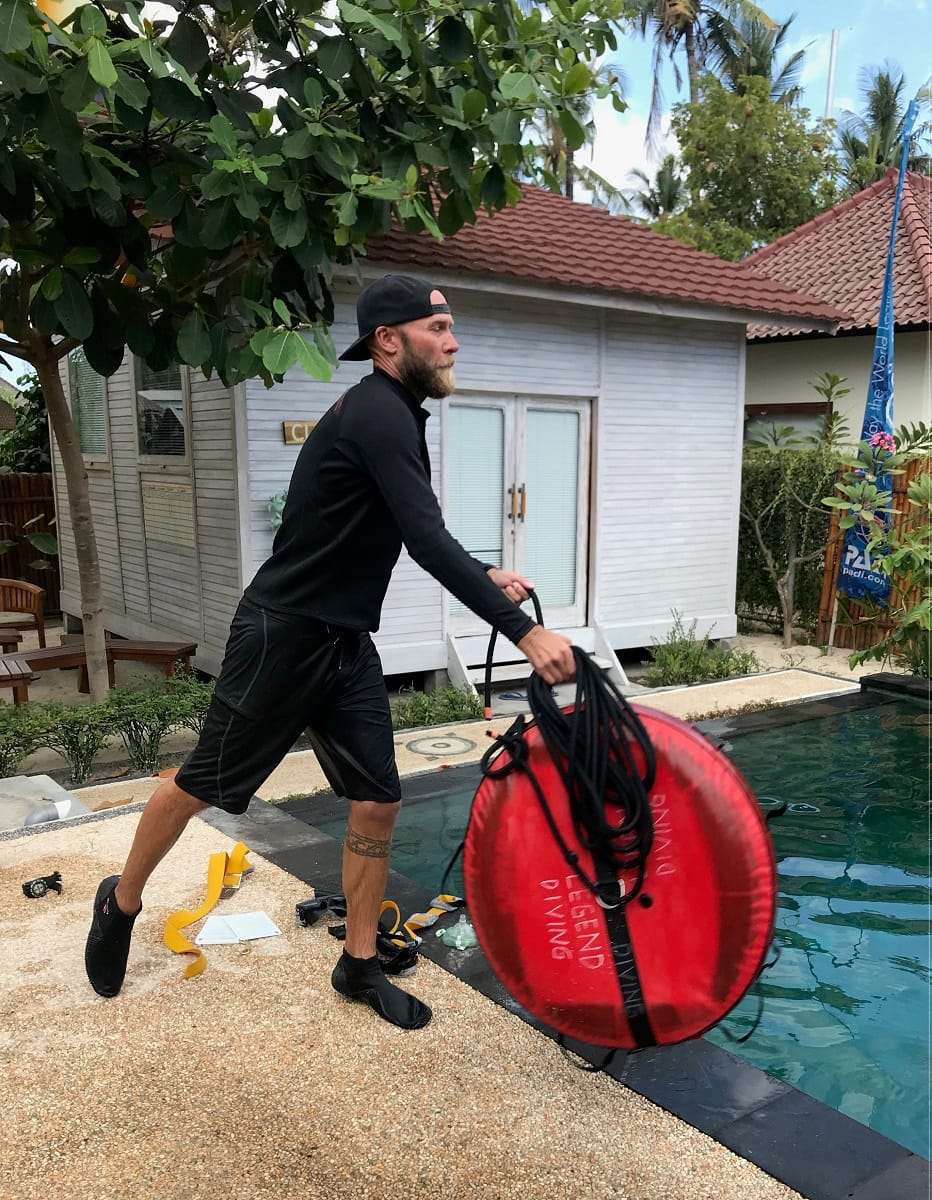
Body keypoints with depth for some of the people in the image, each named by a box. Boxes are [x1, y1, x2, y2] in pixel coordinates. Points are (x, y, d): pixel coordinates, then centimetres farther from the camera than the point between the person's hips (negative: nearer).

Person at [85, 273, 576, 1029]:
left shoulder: (397, 417, 10)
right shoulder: (376, 412, -20)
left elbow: (418, 540, 20)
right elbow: (427, 542, -30)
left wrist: (485, 575, 5)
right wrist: (523, 631, -31)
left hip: (347, 644, 9)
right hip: (283, 635, -9)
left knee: (379, 802, 6)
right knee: (204, 784, 9)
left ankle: (360, 966, 22)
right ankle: (121, 902, 34)